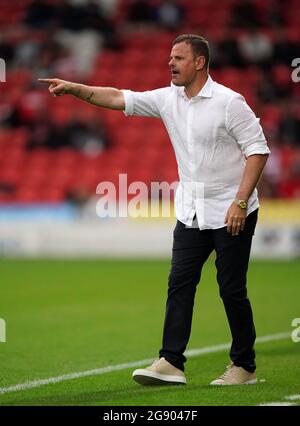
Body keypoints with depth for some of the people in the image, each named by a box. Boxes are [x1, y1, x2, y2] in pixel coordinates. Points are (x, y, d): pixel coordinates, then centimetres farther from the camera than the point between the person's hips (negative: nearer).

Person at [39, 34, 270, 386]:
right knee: (179, 284, 0)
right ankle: (171, 363, -1)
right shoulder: (168, 99, 5)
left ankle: (244, 366, 10)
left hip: (231, 214, -6)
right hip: (191, 212, 6)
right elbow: (118, 99, 6)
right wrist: (74, 88, -5)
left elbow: (258, 149, -15)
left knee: (232, 290, -1)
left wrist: (240, 202, -21)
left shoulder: (228, 102, -14)